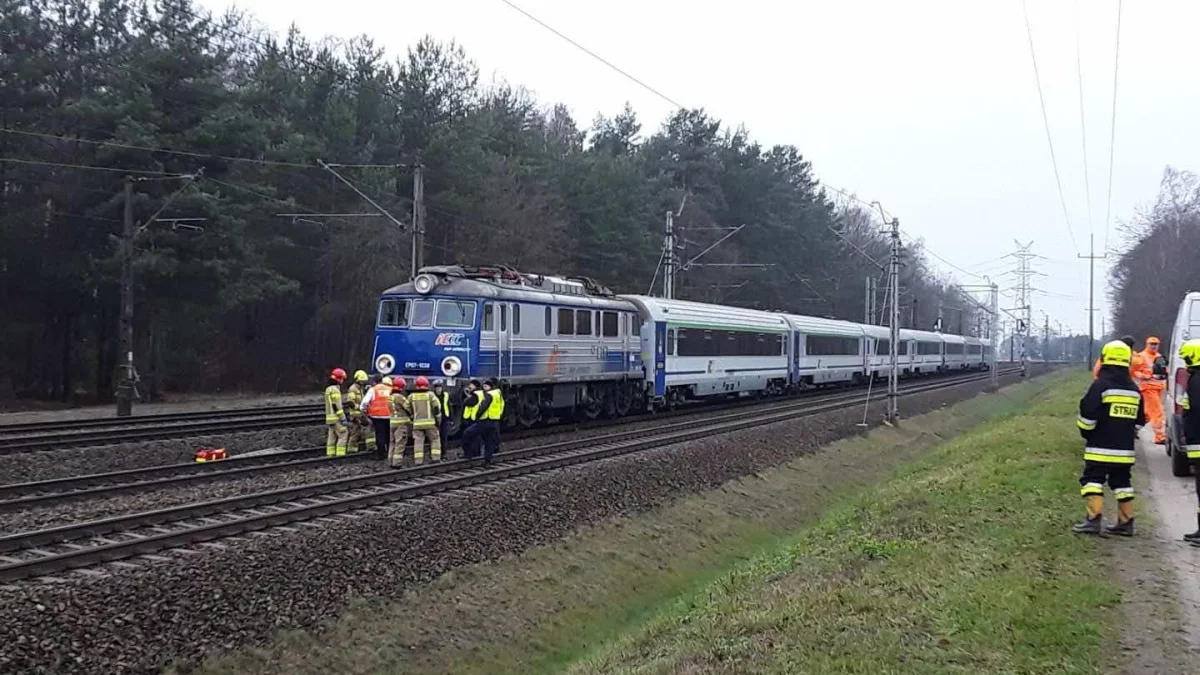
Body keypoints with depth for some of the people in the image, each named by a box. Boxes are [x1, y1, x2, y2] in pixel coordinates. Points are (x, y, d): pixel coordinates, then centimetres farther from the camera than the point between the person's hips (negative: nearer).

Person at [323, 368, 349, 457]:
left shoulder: (328, 389, 17)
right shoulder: (335, 390, -14)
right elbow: (336, 406, -20)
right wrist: (343, 418, -18)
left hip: (330, 417, 10)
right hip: (336, 418, -10)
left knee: (332, 437, 11)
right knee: (343, 435, -8)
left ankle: (330, 454, 11)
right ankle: (340, 454, -12)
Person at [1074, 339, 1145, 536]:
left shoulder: (1100, 385, -12)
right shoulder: (1134, 389, 10)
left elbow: (1088, 414, -14)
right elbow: (1139, 420, 17)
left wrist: (1086, 432, 3)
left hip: (1100, 448, -6)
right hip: (1125, 449, 6)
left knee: (1092, 479, -3)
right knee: (1122, 482, 13)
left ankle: (1094, 519, -13)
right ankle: (1126, 522, 15)